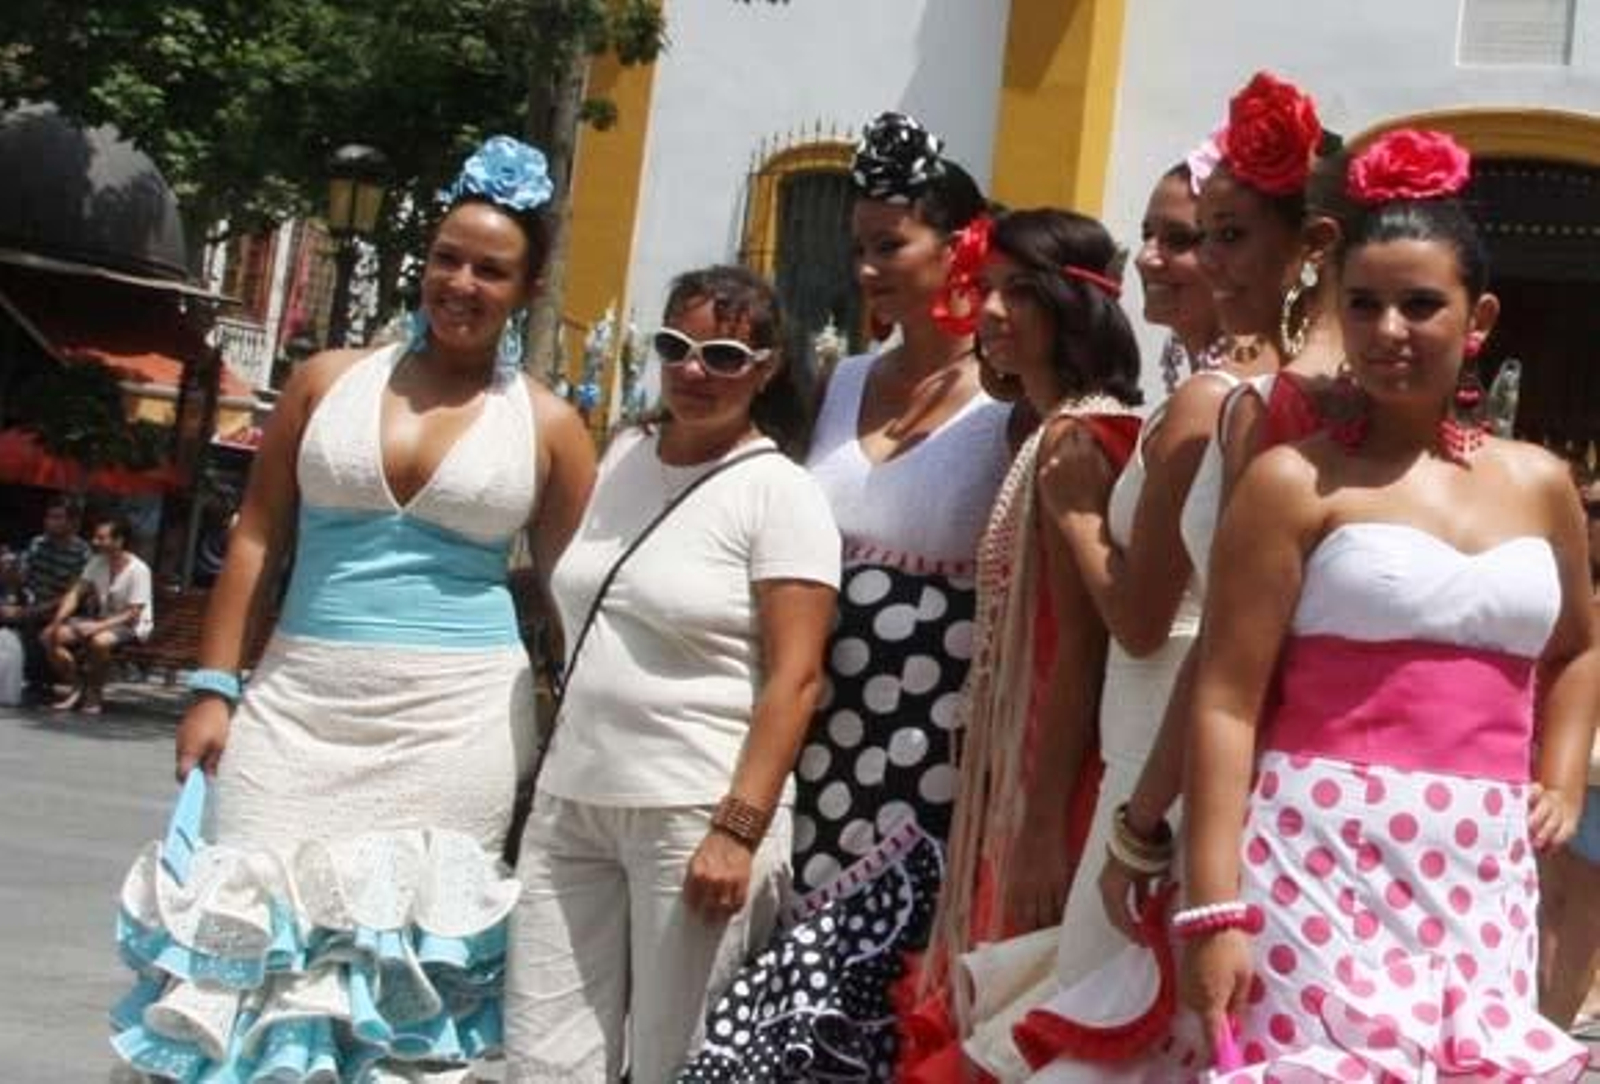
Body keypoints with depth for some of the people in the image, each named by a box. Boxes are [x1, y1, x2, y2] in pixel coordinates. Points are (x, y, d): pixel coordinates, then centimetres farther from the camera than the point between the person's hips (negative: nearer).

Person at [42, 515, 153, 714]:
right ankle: (77, 687, 2)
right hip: (101, 620, 7)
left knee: (98, 641, -38)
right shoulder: (97, 563, 0)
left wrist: (98, 626, -30)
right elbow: (76, 593, 2)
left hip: (132, 626, -7)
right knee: (50, 635, -10)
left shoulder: (138, 570, -20)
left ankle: (94, 692, -14)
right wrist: (58, 620, -14)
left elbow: (133, 614, -21)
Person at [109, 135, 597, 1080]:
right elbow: (257, 537, 8)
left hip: (459, 719, -1)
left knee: (408, 948, 3)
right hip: (299, 704, 2)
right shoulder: (330, 380, 7)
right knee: (251, 924, 2)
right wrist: (215, 688, 2)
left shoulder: (547, 426, 3)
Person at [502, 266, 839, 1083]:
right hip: (570, 801, 6)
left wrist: (738, 829, -19)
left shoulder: (779, 492, -8)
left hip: (696, 815, -6)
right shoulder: (623, 455, 11)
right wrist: (558, 773, 17)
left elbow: (795, 677, -13)